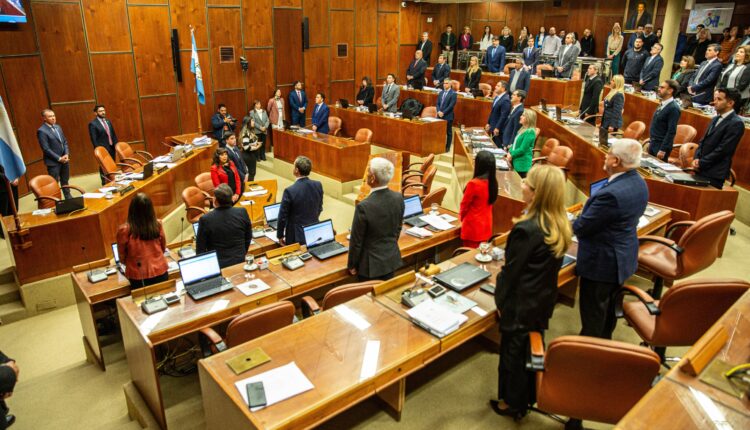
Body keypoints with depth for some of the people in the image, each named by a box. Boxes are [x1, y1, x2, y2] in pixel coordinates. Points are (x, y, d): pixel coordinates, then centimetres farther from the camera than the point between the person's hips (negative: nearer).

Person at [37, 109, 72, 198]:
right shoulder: (41, 131, -14)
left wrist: (66, 154, -3)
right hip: (53, 162, -7)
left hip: (64, 159, 7)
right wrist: (59, 158, -16)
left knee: (65, 181, 19)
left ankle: (68, 197, 32)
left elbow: (65, 142, 12)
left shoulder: (58, 127, 9)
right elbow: (46, 149, -17)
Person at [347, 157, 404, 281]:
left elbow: (356, 241, -17)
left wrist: (351, 265, -2)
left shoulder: (363, 207, -28)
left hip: (371, 264, -5)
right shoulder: (398, 198, -10)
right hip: (392, 259, 6)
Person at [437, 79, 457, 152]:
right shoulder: (441, 93, 14)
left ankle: (447, 147, 11)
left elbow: (451, 105, -14)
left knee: (449, 132, 4)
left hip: (448, 116, -6)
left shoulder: (453, 94, -7)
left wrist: (443, 113, -16)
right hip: (440, 116, 6)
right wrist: (438, 111, -7)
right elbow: (437, 103, 11)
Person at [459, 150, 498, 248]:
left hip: (473, 228, -7)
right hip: (486, 227, 7)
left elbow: (465, 205, -10)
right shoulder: (493, 182, -2)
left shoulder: (474, 183, -22)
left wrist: (462, 216, 11)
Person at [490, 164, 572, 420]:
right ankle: (528, 397, 44)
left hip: (520, 304, -8)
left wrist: (500, 300, -7)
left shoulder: (526, 229, -29)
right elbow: (550, 265, 8)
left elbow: (511, 271, -20)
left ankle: (512, 404, 33)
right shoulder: (560, 224, -4)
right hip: (544, 300, 8)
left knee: (513, 355, 13)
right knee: (532, 352, 25)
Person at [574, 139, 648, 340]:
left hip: (602, 262, -9)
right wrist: (586, 217, 4)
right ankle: (604, 339, 47)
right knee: (607, 304, 28)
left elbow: (581, 228, -24)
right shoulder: (639, 183, -3)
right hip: (622, 257, 9)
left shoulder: (611, 194, -34)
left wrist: (573, 223, -4)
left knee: (593, 312, 10)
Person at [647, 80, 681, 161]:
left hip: (662, 145, -8)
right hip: (653, 143, 8)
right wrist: (651, 142, 16)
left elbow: (671, 132, -20)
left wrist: (663, 150, -22)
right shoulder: (662, 104, 8)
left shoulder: (674, 108, -18)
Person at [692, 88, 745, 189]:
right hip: (701, 169, 8)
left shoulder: (736, 123, -13)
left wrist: (701, 163, -14)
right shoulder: (715, 119, 15)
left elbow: (722, 150, -18)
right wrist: (696, 158, -1)